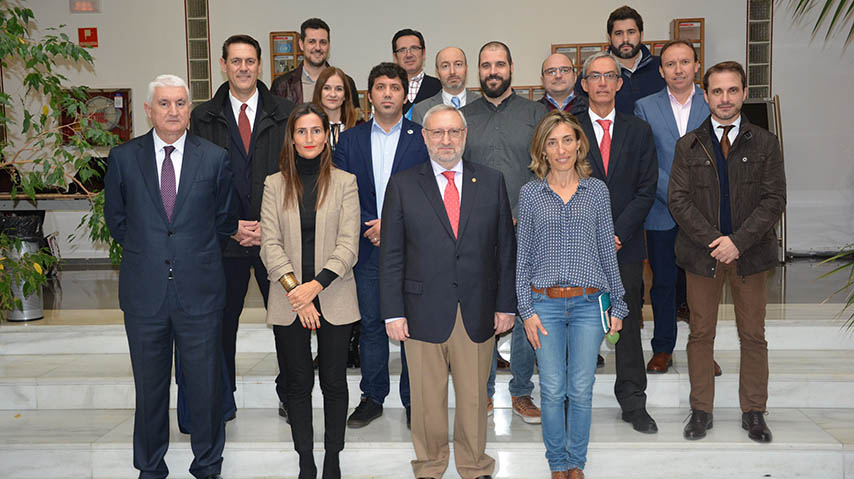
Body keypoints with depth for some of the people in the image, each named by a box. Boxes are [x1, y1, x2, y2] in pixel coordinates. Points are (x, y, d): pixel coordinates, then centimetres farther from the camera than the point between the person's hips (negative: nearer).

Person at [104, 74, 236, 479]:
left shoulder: (215, 159, 1)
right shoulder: (123, 158, 3)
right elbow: (115, 220, 12)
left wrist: (196, 253, 6)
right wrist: (144, 251, 7)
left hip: (199, 290, -1)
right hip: (144, 290, 1)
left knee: (206, 384, 8)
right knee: (149, 386, 14)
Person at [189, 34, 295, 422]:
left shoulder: (284, 114, 3)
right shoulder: (204, 117, 5)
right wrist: (230, 225, -7)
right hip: (223, 236, 1)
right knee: (221, 320, 11)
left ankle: (288, 393, 21)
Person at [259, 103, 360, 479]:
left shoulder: (344, 183, 2)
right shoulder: (274, 184, 6)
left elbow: (348, 245, -4)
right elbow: (270, 244, 0)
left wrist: (315, 286, -15)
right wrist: (295, 292, -12)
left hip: (334, 298, -1)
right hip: (289, 302, 1)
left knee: (334, 382, 6)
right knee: (298, 384, 8)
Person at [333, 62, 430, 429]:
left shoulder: (422, 138, 4)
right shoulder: (350, 139, 9)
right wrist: (368, 227, -8)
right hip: (366, 248, 2)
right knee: (371, 323, 9)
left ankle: (413, 399, 17)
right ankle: (372, 398, 22)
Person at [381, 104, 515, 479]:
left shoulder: (491, 182, 7)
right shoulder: (402, 185, 2)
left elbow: (506, 247, 7)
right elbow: (391, 255, 1)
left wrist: (506, 304, 3)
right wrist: (393, 312, -4)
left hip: (478, 314, 1)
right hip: (424, 312, -1)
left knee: (474, 397, 12)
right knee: (427, 399, 10)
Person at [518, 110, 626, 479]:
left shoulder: (597, 190, 4)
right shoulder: (530, 193, 2)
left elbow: (607, 251, 7)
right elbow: (523, 255, 3)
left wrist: (617, 305, 7)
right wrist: (527, 309, -2)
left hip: (588, 303, 1)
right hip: (545, 303, 0)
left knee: (581, 390, 6)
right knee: (552, 390, 5)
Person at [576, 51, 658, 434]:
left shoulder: (639, 131, 9)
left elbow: (646, 190, 3)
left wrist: (617, 233, -8)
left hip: (625, 244, 2)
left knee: (628, 326, 8)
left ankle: (633, 404, 20)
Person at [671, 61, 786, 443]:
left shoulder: (765, 143, 4)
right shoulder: (688, 146, 5)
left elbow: (774, 199, -3)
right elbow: (679, 200, -2)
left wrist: (737, 241, -15)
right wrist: (713, 240, -13)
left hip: (750, 252, 0)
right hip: (701, 253, 0)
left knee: (753, 336, 8)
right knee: (701, 335, 6)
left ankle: (754, 412, 22)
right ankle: (701, 410, 19)